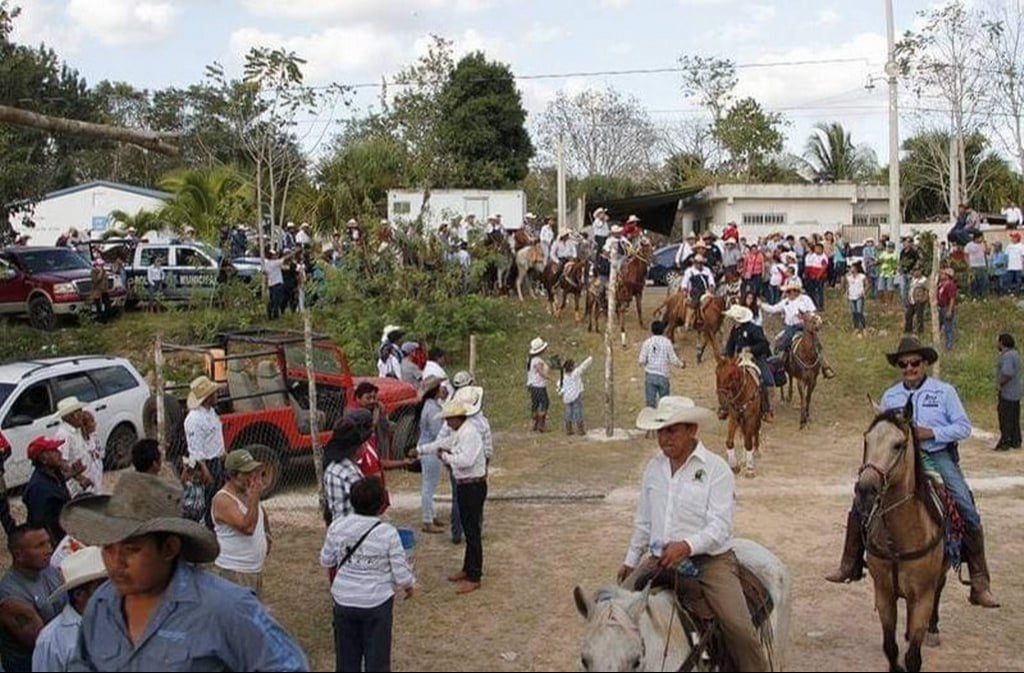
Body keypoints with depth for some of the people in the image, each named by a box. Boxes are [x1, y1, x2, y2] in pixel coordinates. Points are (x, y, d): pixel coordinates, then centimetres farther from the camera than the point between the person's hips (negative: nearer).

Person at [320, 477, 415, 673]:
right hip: (377, 603, -3)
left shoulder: (337, 527, -8)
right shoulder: (388, 533, -17)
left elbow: (326, 561, 6)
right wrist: (409, 586, 9)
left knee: (347, 656, 17)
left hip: (344, 600, 3)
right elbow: (401, 573, -12)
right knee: (377, 657, 10)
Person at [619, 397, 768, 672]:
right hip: (660, 560, 5)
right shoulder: (653, 468, 8)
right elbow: (643, 522, 20)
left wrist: (686, 546, -31)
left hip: (710, 559, -5)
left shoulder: (716, 470, -9)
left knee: (739, 628, -21)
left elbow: (719, 528, -16)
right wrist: (631, 560, 24)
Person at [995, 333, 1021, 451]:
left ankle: (1004, 442, 1)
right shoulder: (1014, 353, 13)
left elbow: (1007, 373, -32)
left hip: (1007, 394, -10)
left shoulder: (1007, 356, -20)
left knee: (1005, 419, -3)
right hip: (1015, 394, 10)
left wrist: (999, 384, -17)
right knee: (1014, 419, 15)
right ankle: (1016, 441, 22)